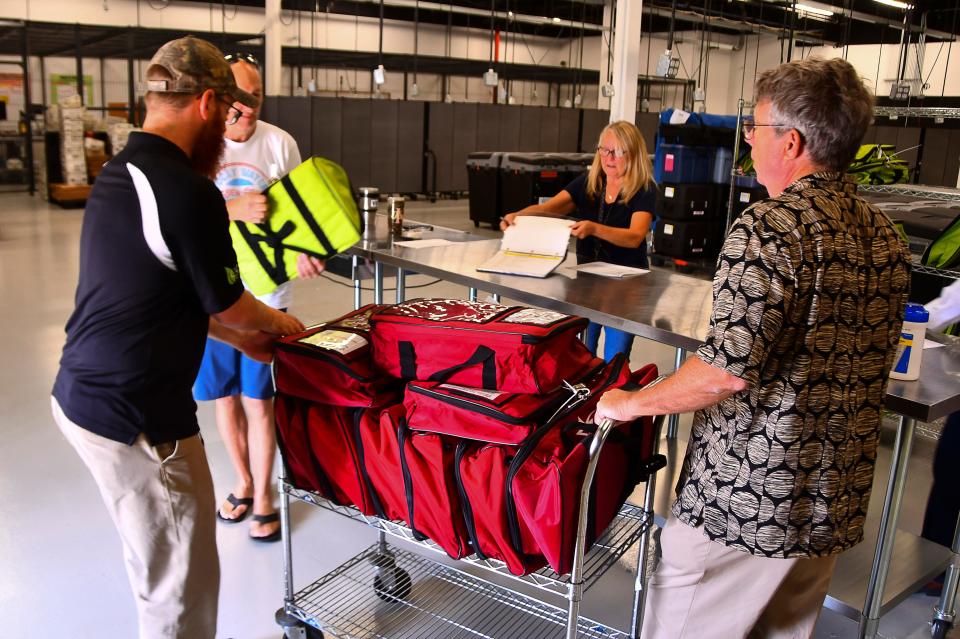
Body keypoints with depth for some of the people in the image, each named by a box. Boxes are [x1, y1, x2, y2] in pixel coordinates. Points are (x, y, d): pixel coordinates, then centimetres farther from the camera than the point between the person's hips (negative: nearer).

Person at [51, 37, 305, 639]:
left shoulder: (117, 174, 9)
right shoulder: (188, 191, -21)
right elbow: (228, 306, -9)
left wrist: (243, 338, 22)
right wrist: (277, 323, 12)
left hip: (81, 396, 10)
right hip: (135, 420, -10)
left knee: (159, 563, 25)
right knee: (182, 585, 6)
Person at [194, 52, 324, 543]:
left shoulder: (280, 144, -4)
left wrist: (303, 252, -17)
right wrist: (235, 209, -35)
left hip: (265, 292, -1)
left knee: (259, 402, 4)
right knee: (225, 397, 15)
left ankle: (263, 496, 24)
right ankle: (243, 483, 38)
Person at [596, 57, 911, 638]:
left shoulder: (771, 226, -20)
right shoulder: (887, 238, 6)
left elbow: (730, 369, -26)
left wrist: (631, 404, -12)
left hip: (748, 499, -8)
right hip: (840, 499, 8)